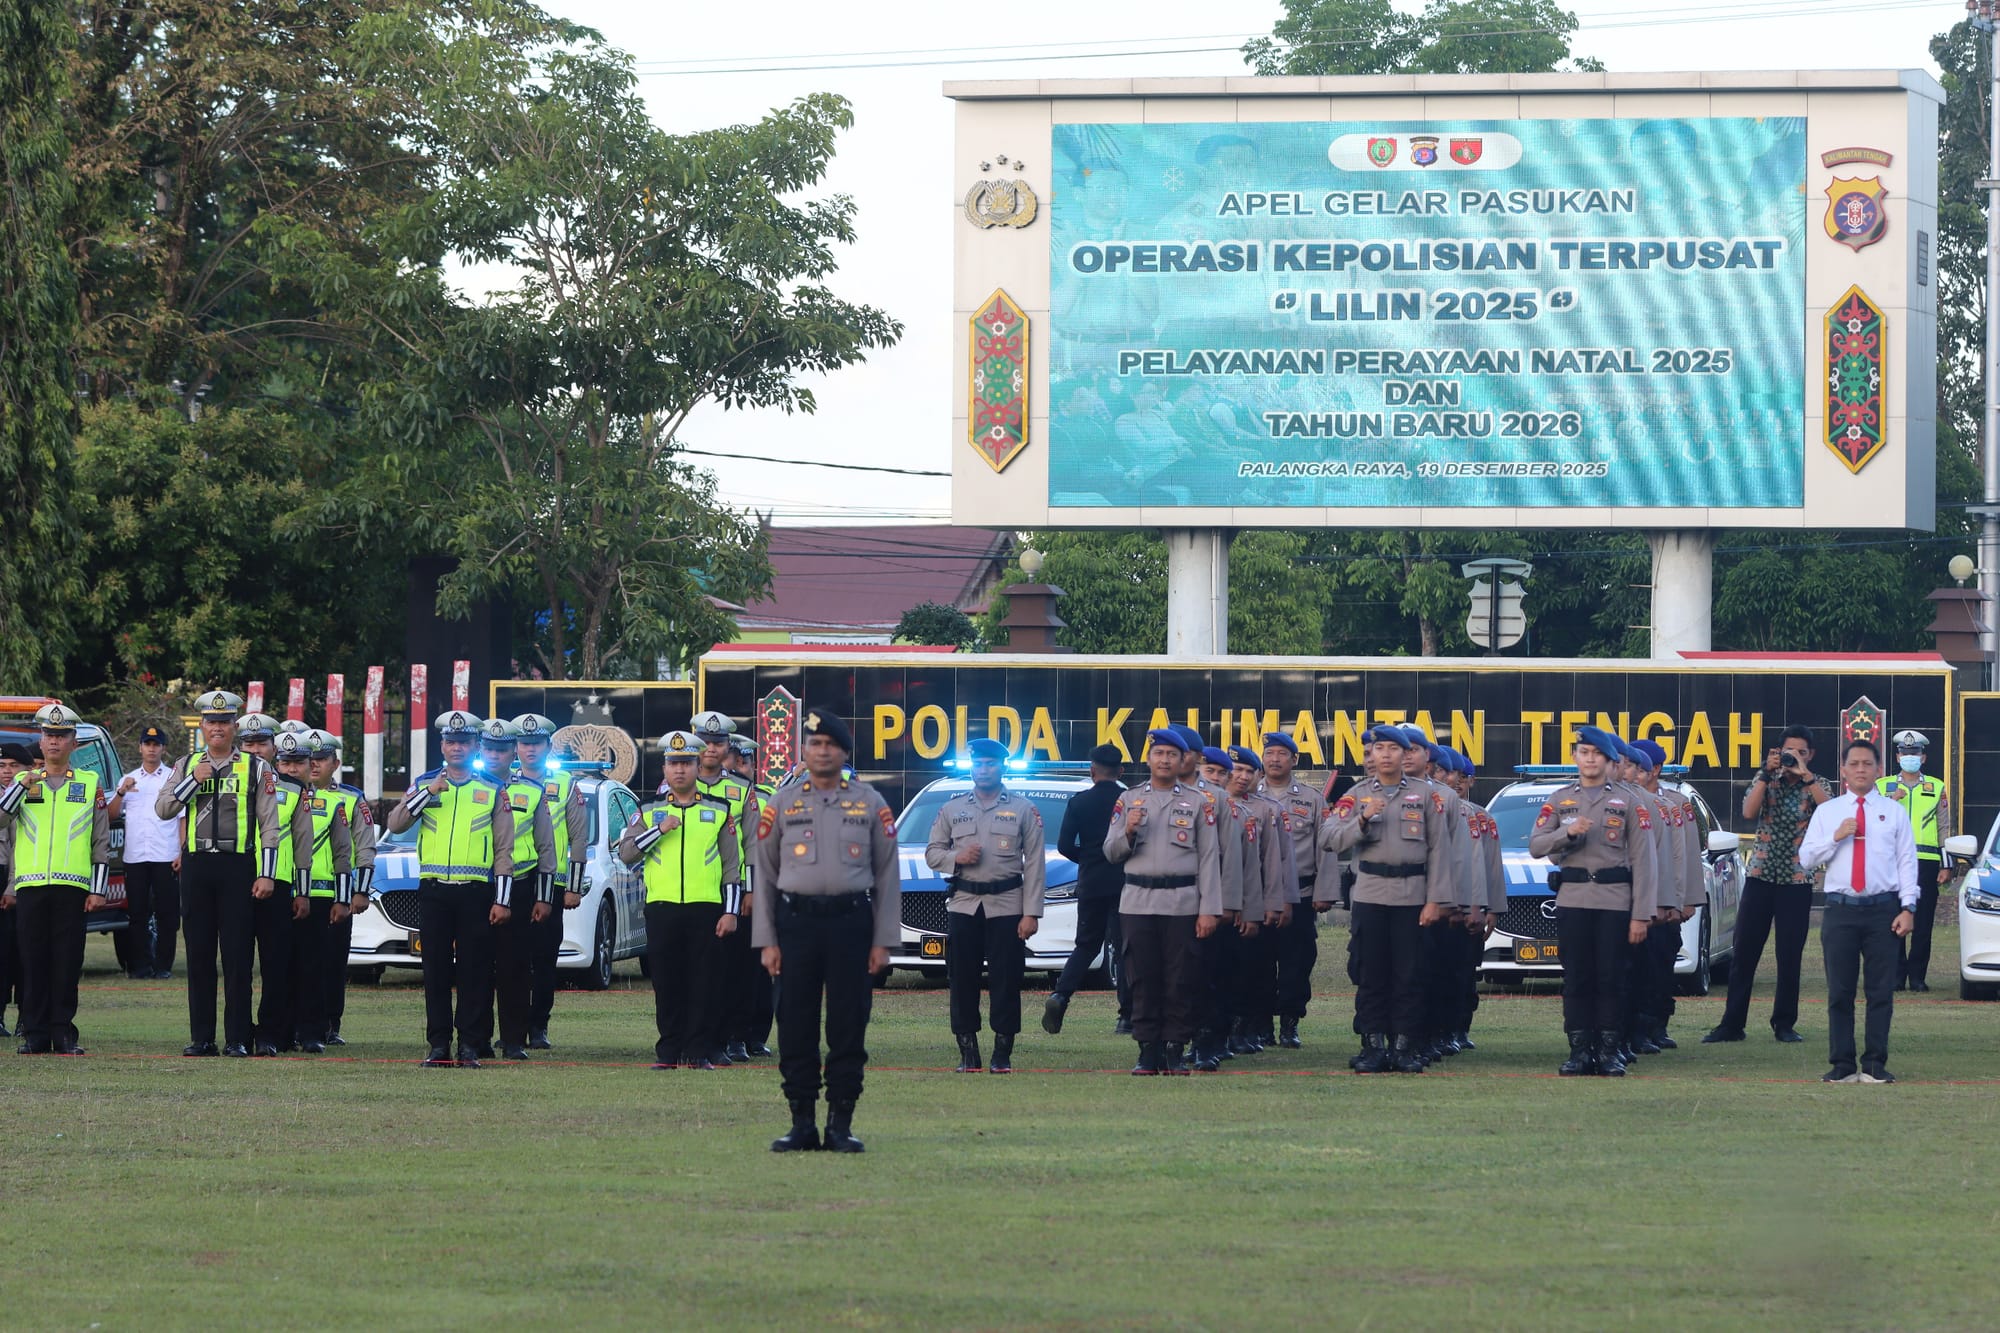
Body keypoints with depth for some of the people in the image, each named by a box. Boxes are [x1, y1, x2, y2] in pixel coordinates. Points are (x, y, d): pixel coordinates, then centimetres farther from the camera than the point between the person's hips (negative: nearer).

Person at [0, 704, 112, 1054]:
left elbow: (102, 842, 10)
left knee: (67, 963, -2)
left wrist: (98, 890, 3)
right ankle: (34, 1035, 3)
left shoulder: (90, 784, 10)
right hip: (30, 887, 1)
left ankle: (63, 1032, 3)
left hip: (72, 887, -1)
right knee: (33, 962, 0)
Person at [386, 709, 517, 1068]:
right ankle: (438, 1046, 6)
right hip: (433, 891, 1)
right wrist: (428, 792, -13)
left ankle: (470, 1047, 2)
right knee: (436, 970, 2)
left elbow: (504, 850, 5)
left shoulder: (493, 791, 7)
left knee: (475, 972, -2)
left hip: (476, 892, -1)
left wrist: (502, 901, -2)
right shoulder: (424, 785, 10)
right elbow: (395, 824, -2)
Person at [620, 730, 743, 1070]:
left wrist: (731, 912, -1)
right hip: (662, 909, 1)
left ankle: (699, 1051, 2)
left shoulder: (719, 812, 9)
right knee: (667, 984, 2)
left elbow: (732, 866, 8)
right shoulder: (650, 812, 12)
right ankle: (669, 1052, 8)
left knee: (705, 984, -3)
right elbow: (625, 853, 2)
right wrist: (659, 830, -10)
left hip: (706, 908, -1)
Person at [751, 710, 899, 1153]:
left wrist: (883, 941, 1)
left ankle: (841, 1124, 6)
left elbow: (887, 875, 7)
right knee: (795, 1025, 1)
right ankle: (801, 1124, 8)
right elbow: (765, 874, 8)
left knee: (849, 1025, 0)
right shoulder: (782, 803, 8)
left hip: (852, 920, -1)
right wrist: (767, 941, 1)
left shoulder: (870, 803, 7)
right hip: (796, 920, 1)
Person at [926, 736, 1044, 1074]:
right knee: (963, 982, 1)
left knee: (1006, 981, -3)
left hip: (1006, 906, -2)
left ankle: (1002, 1055, 3)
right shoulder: (952, 809, 11)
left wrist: (1031, 913, -7)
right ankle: (968, 1054, 8)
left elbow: (1035, 864, 1)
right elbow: (931, 853, 13)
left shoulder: (1023, 809, 4)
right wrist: (957, 858, -10)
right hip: (963, 905, 2)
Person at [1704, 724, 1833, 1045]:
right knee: (1743, 953, 0)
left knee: (1790, 956, 2)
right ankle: (1732, 1024, 4)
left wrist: (1804, 775, -23)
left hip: (1797, 879, -1)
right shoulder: (1766, 778, 7)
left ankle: (1785, 1023, 12)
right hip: (1760, 875, 1)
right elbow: (1749, 812, -10)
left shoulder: (1817, 785, 3)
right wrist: (1767, 773, -16)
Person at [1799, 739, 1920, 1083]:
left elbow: (1907, 861, 5)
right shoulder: (1827, 812, 12)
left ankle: (1875, 1064, 3)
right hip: (1841, 910, 1)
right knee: (1840, 991, 1)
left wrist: (1908, 908, -4)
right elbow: (1806, 858, 6)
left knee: (1881, 990, -1)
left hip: (1884, 911, -1)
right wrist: (1836, 837, -10)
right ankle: (1842, 1065, 5)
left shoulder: (1894, 811, 10)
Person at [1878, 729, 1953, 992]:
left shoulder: (1937, 788, 13)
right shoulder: (1883, 786, 12)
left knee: (1924, 922, -2)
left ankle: (1917, 977, 3)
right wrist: (1891, 802, -10)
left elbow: (1945, 829, 12)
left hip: (1926, 862, 0)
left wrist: (1946, 866, 5)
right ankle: (1896, 976, 2)